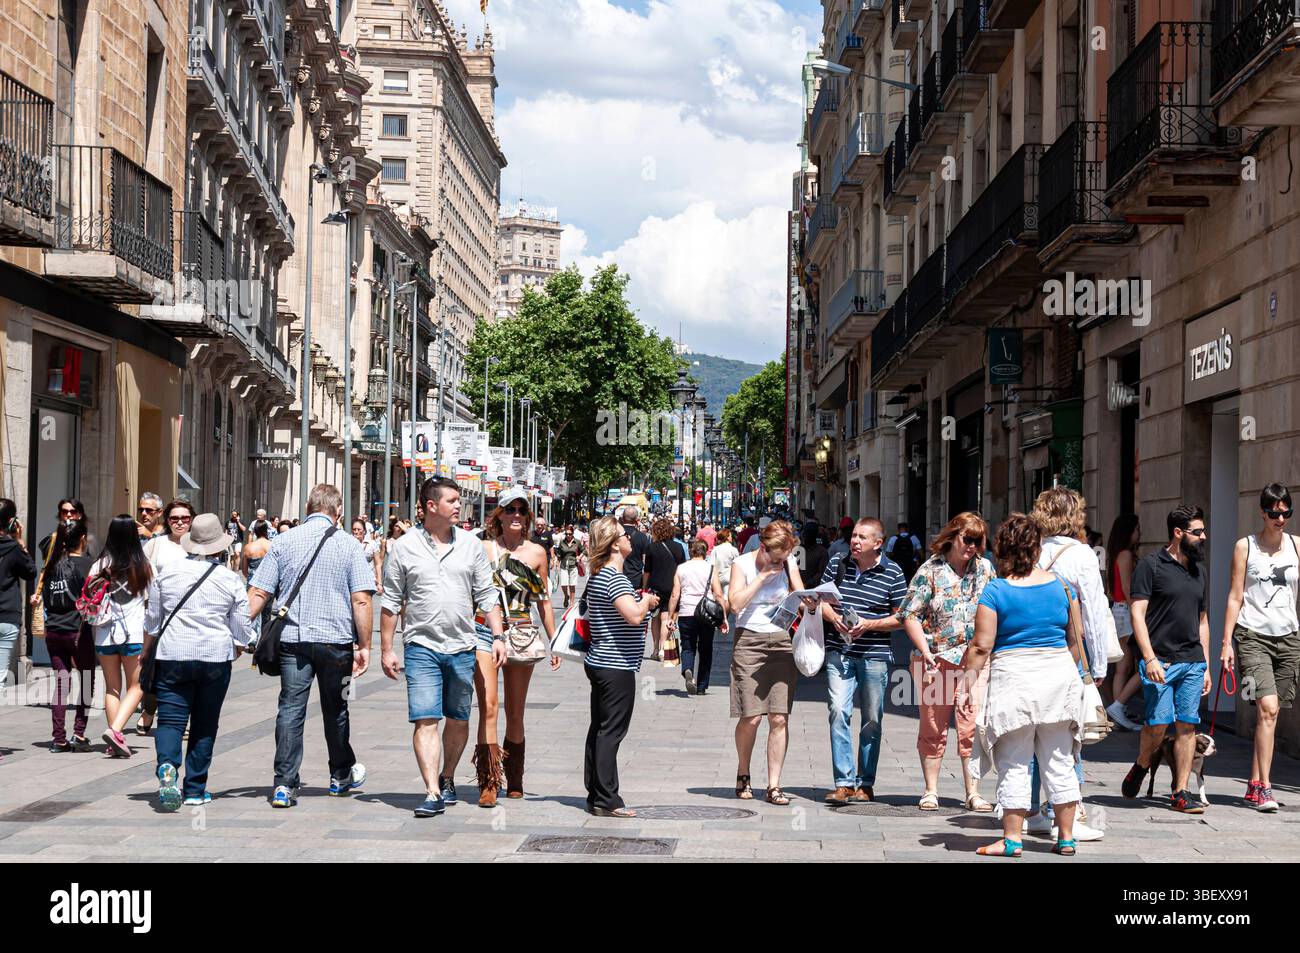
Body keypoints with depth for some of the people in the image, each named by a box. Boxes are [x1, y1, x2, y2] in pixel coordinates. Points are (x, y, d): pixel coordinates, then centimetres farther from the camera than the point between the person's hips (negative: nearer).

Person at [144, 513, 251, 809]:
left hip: (172, 655, 0)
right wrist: (236, 651, 24)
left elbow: (152, 619, 11)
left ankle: (167, 766, -28)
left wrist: (145, 652, 25)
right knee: (205, 724, 9)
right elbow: (240, 628, 5)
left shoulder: (167, 572, 3)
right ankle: (195, 790, 12)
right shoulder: (230, 579, -1)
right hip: (215, 657, 0)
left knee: (170, 720, -1)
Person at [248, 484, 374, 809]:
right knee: (335, 709, 14)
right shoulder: (348, 545, -2)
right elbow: (361, 600, -7)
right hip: (336, 639, -1)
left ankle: (284, 784, -7)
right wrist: (364, 645, -2)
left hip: (292, 639, 1)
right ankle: (341, 776, 30)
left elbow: (258, 594, 0)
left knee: (290, 709, 1)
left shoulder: (283, 542, 3)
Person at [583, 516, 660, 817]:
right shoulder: (613, 577, -17)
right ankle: (606, 801, -4)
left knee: (599, 729, 13)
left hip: (600, 664, 10)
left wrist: (642, 601, 15)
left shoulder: (600, 575, 15)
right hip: (616, 667, -10)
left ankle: (596, 796, 18)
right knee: (611, 732, -7)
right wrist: (646, 600, -9)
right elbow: (634, 615, -28)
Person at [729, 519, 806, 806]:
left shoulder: (788, 564, 9)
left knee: (779, 718, -5)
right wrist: (762, 577, -12)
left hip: (781, 642, 3)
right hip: (749, 641, -3)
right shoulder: (742, 564, -1)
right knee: (751, 717, -7)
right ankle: (743, 775, 18)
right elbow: (736, 603, -12)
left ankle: (774, 785, -1)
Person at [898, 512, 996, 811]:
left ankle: (973, 793, 2)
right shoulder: (930, 570, -2)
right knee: (933, 729, 6)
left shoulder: (985, 568, 9)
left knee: (973, 729, -4)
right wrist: (926, 654, -10)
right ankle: (930, 791, 16)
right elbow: (910, 615, -3)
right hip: (936, 660, -2)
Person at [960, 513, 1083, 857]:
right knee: (1059, 761, 11)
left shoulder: (995, 591, -8)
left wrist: (966, 683, -3)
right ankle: (1066, 837, 16)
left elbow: (981, 646, -10)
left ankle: (1012, 838, 4)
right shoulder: (1061, 586, 3)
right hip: (1059, 674, 4)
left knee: (1014, 764, 3)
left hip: (1013, 676, -4)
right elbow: (1076, 639, 9)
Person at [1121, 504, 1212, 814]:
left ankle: (1181, 793, 5)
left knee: (1187, 726, 1)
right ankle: (1140, 767, 20)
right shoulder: (1151, 565, -3)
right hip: (1160, 661, -5)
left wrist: (1206, 666, 17)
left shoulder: (1200, 572, 17)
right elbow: (1138, 614, -7)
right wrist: (1150, 658, -16)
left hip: (1192, 662, 5)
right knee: (1158, 724, -9)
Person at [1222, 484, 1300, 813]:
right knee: (1267, 707, -17)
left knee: (1269, 712, 5)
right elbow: (1235, 597, 3)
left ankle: (1254, 785, 15)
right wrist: (1226, 642, -3)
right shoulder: (1245, 546, 4)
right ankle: (1265, 787, -17)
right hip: (1253, 636, -3)